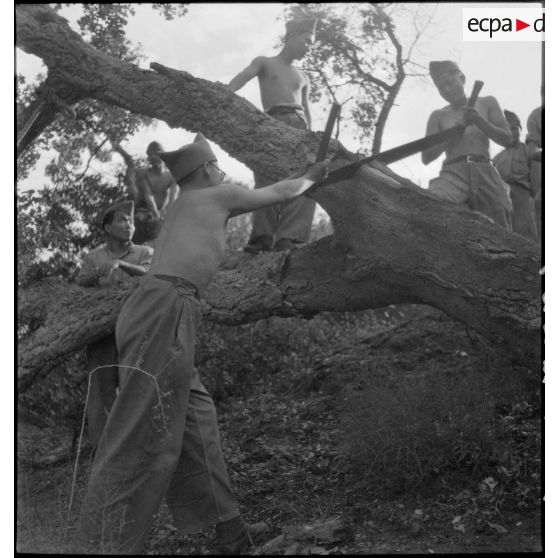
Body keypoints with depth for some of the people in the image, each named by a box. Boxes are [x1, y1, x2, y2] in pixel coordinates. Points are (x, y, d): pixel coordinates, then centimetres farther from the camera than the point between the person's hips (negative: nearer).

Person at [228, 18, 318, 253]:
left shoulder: (303, 78, 33)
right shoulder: (263, 62, 20)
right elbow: (243, 77, 0)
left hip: (299, 125, 3)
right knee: (269, 177, -20)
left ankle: (288, 237, -29)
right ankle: (263, 236, -25)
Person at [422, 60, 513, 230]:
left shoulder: (487, 103, 20)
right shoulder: (438, 116, 19)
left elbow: (507, 139, 12)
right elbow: (426, 157, 10)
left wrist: (479, 121, -5)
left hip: (486, 173, 1)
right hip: (453, 173, -1)